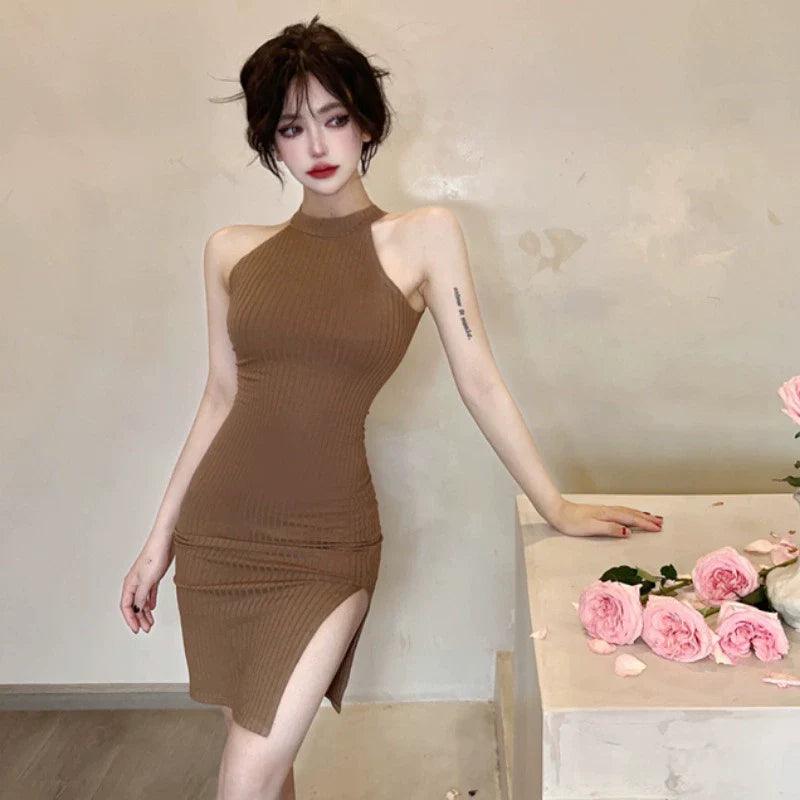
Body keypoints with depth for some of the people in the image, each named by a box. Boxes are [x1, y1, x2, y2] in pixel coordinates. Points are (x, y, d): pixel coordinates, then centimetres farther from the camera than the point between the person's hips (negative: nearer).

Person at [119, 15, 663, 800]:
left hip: (326, 541, -3)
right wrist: (159, 540, 10)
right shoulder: (232, 250, 3)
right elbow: (222, 398, 8)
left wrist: (556, 507, -1)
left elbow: (478, 380, -2)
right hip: (219, 531, 3)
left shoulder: (425, 235, -4)